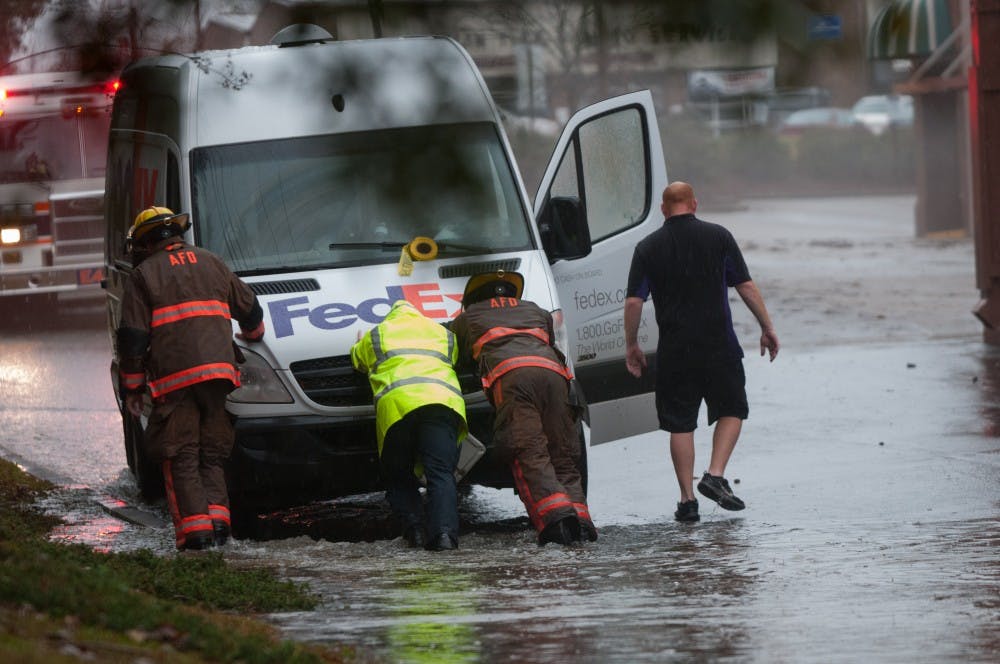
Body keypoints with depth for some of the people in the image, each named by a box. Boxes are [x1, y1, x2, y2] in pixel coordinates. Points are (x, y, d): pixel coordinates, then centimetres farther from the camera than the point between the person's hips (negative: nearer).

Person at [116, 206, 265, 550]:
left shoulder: (143, 276, 3)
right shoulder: (210, 263, 17)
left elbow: (132, 337, -1)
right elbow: (248, 305, 27)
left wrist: (132, 386, 7)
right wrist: (253, 332, 49)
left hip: (174, 377, -4)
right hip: (218, 370, 4)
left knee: (181, 457, -1)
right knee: (212, 452, 14)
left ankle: (194, 526, -11)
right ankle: (217, 517, -1)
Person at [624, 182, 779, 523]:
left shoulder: (648, 247, 3)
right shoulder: (718, 237, 1)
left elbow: (633, 302, -2)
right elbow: (746, 286, 0)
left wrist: (631, 346, 9)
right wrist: (767, 328, 8)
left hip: (674, 351, 1)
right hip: (718, 346, -1)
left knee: (680, 423, 7)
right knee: (731, 410, 14)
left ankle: (687, 499, 4)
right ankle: (715, 476, -4)